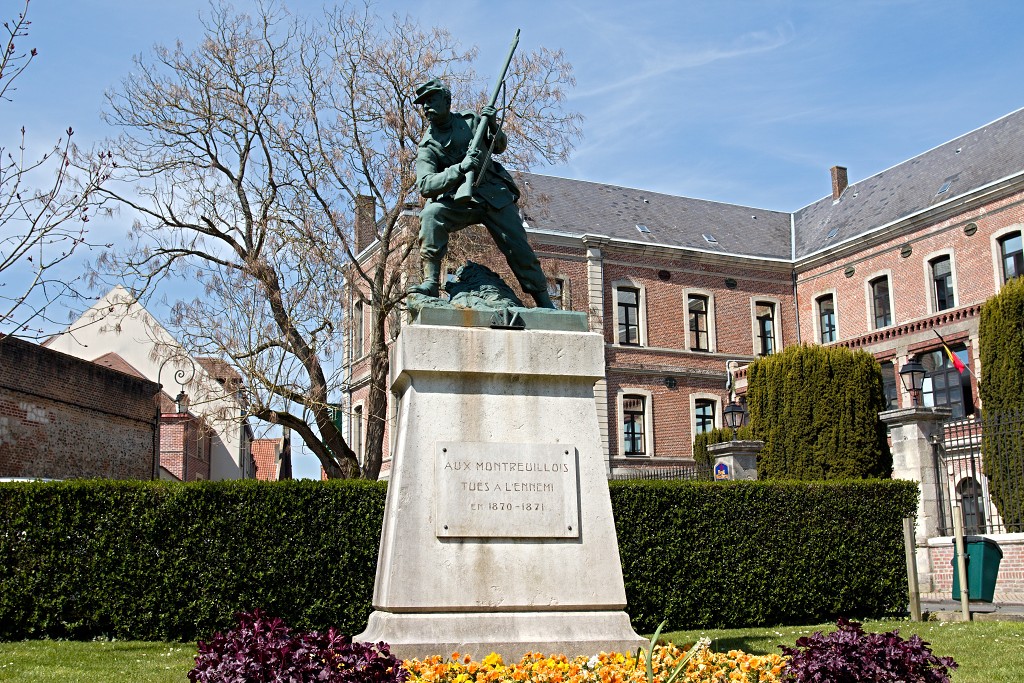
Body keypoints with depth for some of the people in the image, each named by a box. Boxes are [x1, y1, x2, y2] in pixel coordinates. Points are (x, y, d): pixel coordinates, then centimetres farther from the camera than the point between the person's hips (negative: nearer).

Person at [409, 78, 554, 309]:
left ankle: (545, 304, 7)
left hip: (496, 195, 1)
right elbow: (425, 185, -17)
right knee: (431, 214, -30)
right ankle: (431, 282, -30)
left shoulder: (471, 120, 7)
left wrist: (493, 127, -5)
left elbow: (500, 147, 18)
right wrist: (461, 169, -31)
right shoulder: (428, 145, -1)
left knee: (520, 250, -5)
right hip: (461, 200, -1)